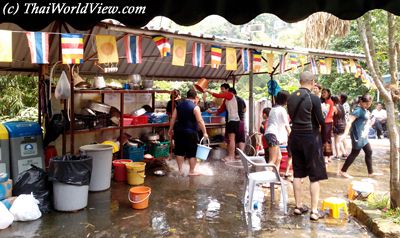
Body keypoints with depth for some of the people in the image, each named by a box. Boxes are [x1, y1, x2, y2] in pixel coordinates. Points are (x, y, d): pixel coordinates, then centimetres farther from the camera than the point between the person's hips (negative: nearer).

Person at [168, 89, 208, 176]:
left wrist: (171, 129, 16)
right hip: (190, 132, -5)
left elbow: (173, 118, 8)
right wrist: (204, 132, -9)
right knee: (192, 152, 6)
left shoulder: (179, 105, 7)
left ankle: (180, 170, 19)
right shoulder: (195, 107, -10)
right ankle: (191, 171, 13)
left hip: (179, 131, 6)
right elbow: (200, 121, -15)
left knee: (180, 151, 13)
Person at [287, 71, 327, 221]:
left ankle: (298, 206, 22)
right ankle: (314, 210, 6)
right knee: (315, 175, 3)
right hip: (310, 137, -5)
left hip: (295, 136, 6)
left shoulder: (291, 98, 3)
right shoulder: (314, 98, -13)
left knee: (297, 173, 14)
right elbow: (320, 121, -9)